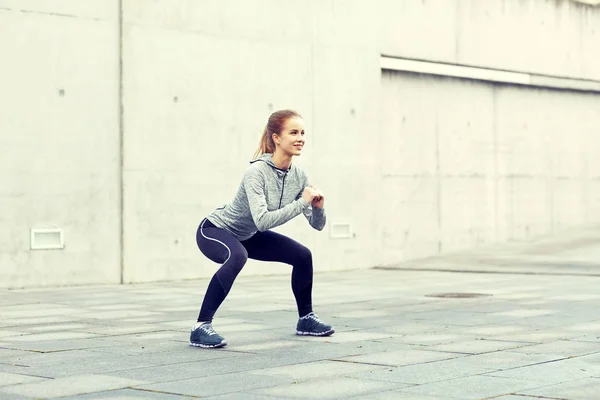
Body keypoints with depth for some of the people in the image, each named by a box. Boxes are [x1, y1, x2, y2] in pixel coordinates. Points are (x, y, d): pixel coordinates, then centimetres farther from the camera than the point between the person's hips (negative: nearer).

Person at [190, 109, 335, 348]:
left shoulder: (298, 175, -11)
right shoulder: (257, 172, -32)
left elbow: (318, 225, -7)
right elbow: (262, 220, -42)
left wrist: (318, 207, -28)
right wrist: (302, 203, -41)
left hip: (248, 236, 8)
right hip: (214, 230, -8)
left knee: (302, 256, 3)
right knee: (237, 257, -38)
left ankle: (306, 319, 23)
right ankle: (201, 328, -33)